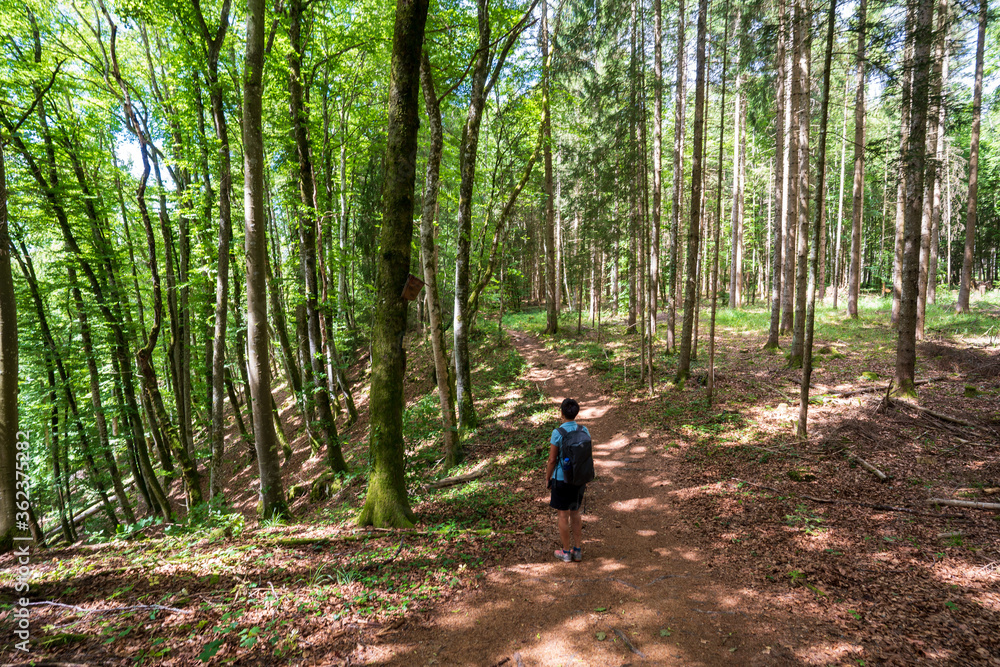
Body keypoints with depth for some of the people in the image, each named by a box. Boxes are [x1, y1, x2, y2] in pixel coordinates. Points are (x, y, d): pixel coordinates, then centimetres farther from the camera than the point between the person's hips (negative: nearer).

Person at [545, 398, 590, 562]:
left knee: (563, 515, 10)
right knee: (575, 513, 19)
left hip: (562, 479, -5)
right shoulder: (584, 430, -5)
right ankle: (577, 551, 26)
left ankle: (566, 552, 22)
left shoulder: (557, 433, -20)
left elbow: (552, 460, -15)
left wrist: (548, 479, 0)